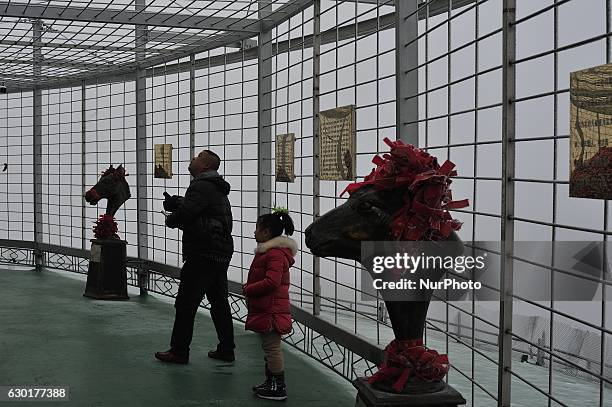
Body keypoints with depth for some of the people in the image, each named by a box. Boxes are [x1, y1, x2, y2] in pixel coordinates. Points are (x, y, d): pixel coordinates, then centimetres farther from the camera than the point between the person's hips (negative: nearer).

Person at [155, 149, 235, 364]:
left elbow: (184, 214, -21)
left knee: (186, 303, -2)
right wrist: (175, 202, 1)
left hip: (203, 256, -10)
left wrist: (170, 220, 1)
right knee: (219, 302, 14)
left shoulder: (202, 187, -14)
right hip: (221, 253, 10)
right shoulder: (217, 189, 20)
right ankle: (226, 349, 19)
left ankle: (179, 351, 5)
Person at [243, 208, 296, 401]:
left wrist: (248, 289, -18)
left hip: (271, 311, -11)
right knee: (269, 347, 18)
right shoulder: (269, 251, 16)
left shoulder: (276, 254, -20)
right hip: (267, 309, 11)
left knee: (272, 347, -4)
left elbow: (271, 282, -29)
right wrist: (249, 288, 7)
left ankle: (279, 388, 4)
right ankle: (270, 382, 28)